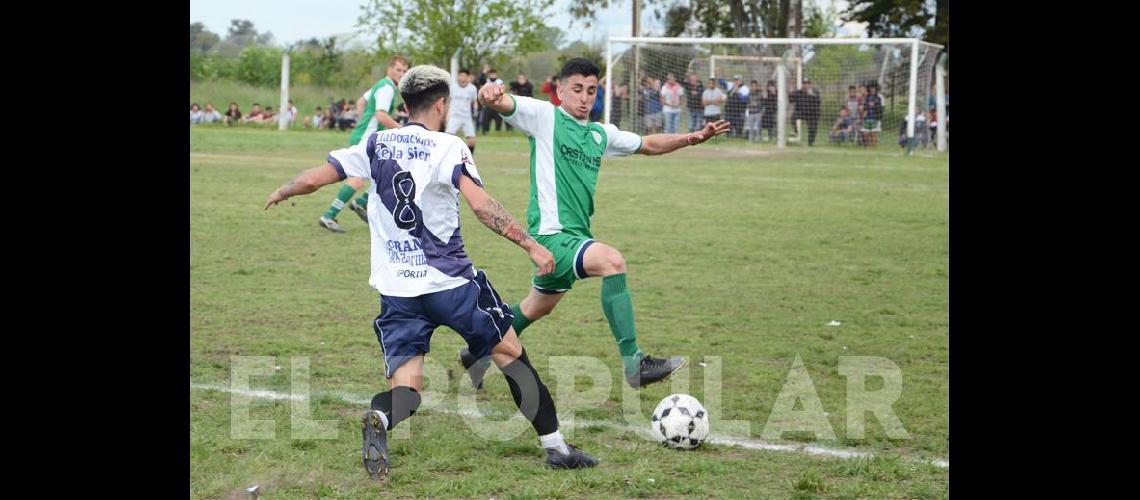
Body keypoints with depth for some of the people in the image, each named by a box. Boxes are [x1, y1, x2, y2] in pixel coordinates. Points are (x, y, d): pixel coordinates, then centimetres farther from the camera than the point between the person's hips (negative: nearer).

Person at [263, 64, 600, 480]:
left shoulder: (375, 144, 7)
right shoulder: (447, 147, -7)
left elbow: (315, 178, 8)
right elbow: (481, 204, -19)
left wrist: (283, 192, 29)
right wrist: (531, 245, -17)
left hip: (396, 289, 3)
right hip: (450, 281, -3)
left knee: (405, 385, 2)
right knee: (509, 352, 14)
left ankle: (379, 419, -34)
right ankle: (555, 446, 16)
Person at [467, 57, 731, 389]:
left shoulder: (601, 135, 15)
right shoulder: (545, 117, -4)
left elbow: (648, 144, 28)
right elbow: (501, 103, -19)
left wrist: (691, 138, 14)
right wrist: (490, 95, -44)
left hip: (577, 235, 9)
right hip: (551, 234, -9)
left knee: (537, 308, 23)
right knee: (612, 260, -30)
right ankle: (633, 363, -31)